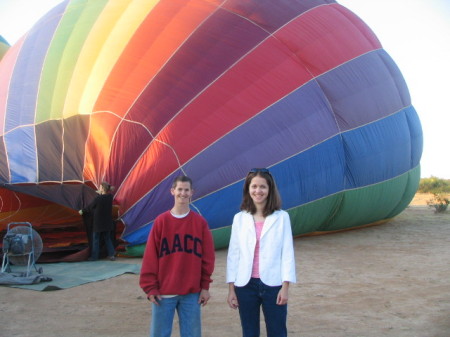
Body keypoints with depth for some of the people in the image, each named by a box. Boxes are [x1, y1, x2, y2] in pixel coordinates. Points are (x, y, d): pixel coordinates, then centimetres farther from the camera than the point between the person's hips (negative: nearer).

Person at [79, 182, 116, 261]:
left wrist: (82, 211, 10)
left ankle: (94, 256, 15)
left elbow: (90, 207, -7)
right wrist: (100, 194, 36)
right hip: (107, 222, 5)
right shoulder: (110, 197, -4)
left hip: (98, 222, -5)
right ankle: (111, 255, 13)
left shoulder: (98, 198, -20)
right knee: (107, 238, 16)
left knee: (96, 239, 9)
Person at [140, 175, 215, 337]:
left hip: (192, 292, 1)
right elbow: (150, 257, -2)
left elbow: (207, 256, 4)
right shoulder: (161, 221, -2)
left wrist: (205, 286, 2)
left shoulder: (200, 222, 2)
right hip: (163, 291, -1)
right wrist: (150, 287, -5)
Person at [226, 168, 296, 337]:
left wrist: (285, 286, -7)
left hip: (273, 284, -2)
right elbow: (233, 254, 4)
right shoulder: (240, 218, 2)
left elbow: (287, 253, -2)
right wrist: (231, 288, 1)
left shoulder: (282, 217, -2)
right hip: (245, 285, 2)